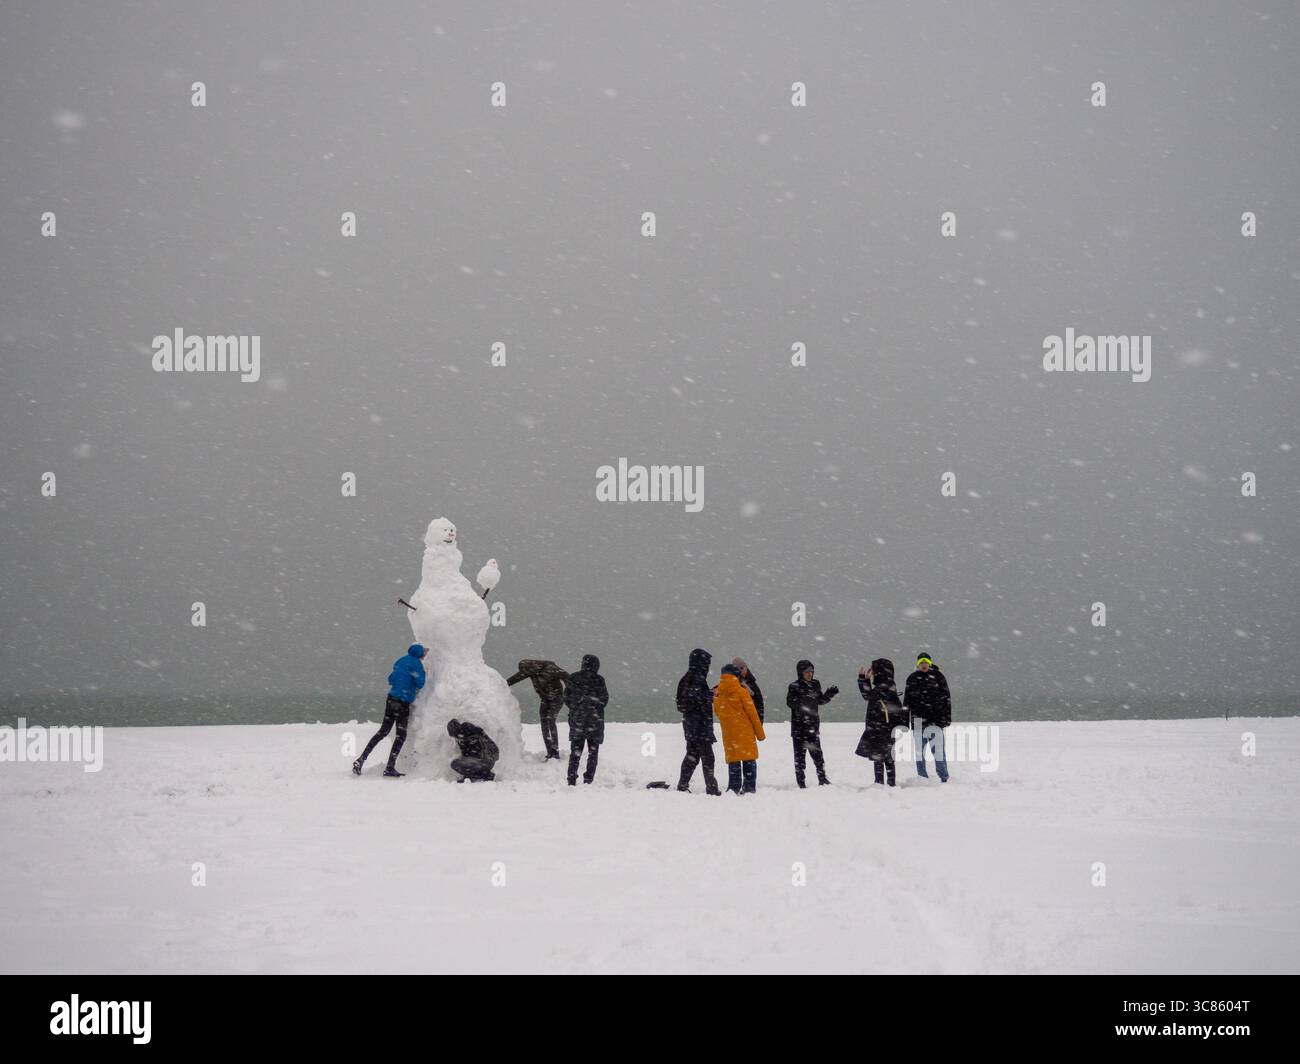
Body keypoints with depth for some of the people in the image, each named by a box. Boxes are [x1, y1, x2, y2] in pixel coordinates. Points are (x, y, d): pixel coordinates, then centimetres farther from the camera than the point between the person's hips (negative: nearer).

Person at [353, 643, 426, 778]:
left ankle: (360, 760, 10)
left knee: (383, 731, 15)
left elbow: (391, 679, 21)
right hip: (402, 703, -8)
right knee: (401, 735, 1)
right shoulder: (416, 663, -11)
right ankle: (390, 768, 0)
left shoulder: (402, 660, 13)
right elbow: (420, 682, -16)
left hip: (391, 699, 8)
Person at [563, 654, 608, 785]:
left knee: (575, 751, 9)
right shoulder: (598, 680, -9)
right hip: (594, 720, -2)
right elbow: (604, 700, -4)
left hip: (576, 719, 2)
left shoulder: (573, 678, -1)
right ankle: (588, 780, 4)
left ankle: (572, 781, 2)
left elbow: (566, 698, 4)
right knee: (593, 752, 9)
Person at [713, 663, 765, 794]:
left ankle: (733, 788, 4)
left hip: (728, 733, 4)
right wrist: (760, 733, 1)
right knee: (749, 760, 2)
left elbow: (717, 712, 16)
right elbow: (752, 713, -6)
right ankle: (749, 787, -4)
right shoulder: (741, 692, -8)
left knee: (733, 761, 9)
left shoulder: (717, 694, 3)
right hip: (745, 732, -4)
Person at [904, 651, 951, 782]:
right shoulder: (912, 678, 12)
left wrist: (947, 717, -1)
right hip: (918, 720, 3)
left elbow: (946, 698, 6)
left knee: (938, 749, -8)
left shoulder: (938, 677, 6)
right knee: (919, 750, 3)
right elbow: (906, 701, 16)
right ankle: (922, 777, 8)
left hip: (935, 719, -3)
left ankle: (944, 778, -3)